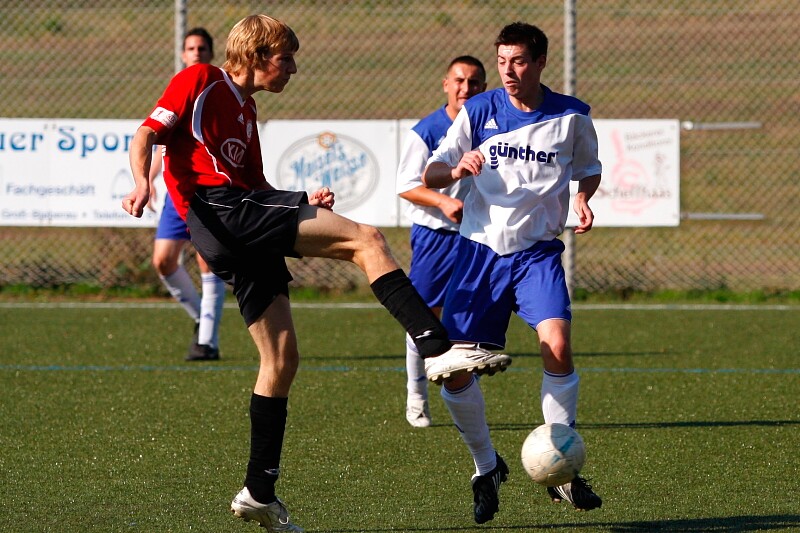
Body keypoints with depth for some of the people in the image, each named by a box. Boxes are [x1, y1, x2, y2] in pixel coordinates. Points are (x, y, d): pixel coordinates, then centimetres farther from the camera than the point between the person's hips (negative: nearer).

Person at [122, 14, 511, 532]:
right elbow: (146, 135, -3)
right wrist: (142, 181, -22)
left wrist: (303, 203, 11)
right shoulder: (200, 82, 6)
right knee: (364, 239, -18)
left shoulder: (245, 110, 29)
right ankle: (438, 348, -30)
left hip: (247, 213, 9)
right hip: (217, 211, -9)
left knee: (282, 358, 8)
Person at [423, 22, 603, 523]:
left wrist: (582, 197, -4)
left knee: (557, 345, -25)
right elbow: (430, 174, 0)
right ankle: (487, 467, 18)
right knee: (454, 368, -7)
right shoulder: (478, 111, 1)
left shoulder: (572, 116, 0)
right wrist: (455, 169, -22)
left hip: (538, 251, -1)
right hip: (481, 247, 1)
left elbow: (588, 169, 18)